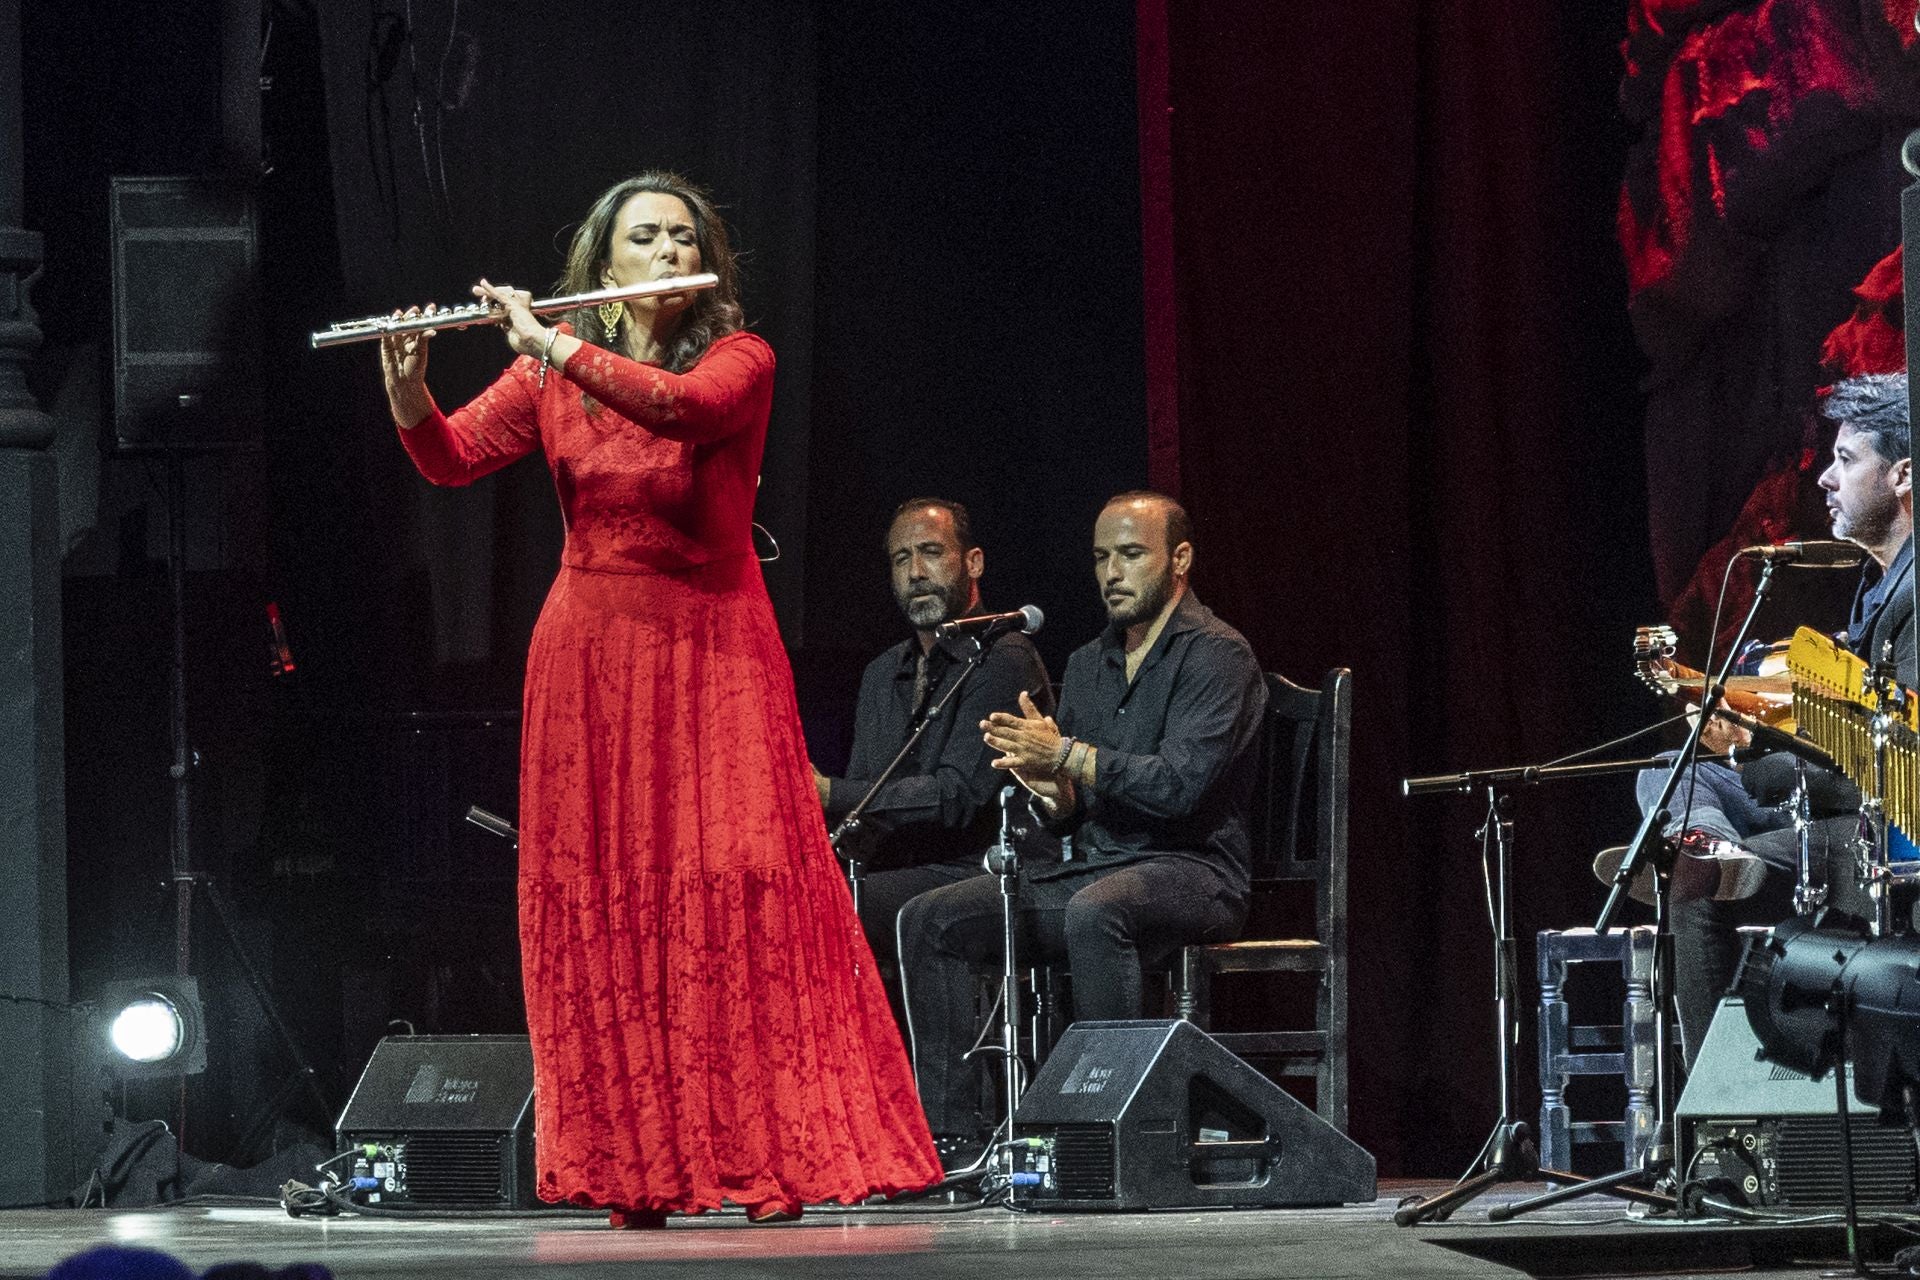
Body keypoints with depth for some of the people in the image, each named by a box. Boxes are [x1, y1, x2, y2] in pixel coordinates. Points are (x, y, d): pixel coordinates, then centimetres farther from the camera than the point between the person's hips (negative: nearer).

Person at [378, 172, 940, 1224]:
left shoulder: (737, 359, -3)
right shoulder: (550, 373, 7)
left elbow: (683, 406, -24)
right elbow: (451, 461, 1)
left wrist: (555, 346, -22)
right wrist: (408, 391, -17)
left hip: (709, 652, -3)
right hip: (588, 655, 3)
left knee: (733, 884, -12)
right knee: (602, 900, 0)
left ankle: (771, 1153, -7)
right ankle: (634, 1171, 3)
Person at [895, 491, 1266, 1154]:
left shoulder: (1216, 655, -7)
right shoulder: (1088, 664, 17)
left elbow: (1179, 783, -21)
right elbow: (1067, 814, 15)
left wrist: (1066, 756, -18)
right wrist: (1053, 789, -9)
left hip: (1190, 869, -8)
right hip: (1092, 866, 8)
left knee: (1094, 911, -40)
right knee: (928, 920, -8)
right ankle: (952, 1134, -14)